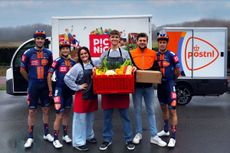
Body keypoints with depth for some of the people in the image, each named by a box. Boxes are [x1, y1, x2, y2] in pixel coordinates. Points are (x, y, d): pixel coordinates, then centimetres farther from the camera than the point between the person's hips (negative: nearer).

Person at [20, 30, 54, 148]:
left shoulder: (48, 53, 4)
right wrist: (31, 80, 8)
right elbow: (22, 70, 3)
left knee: (46, 110, 10)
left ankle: (46, 134, 24)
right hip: (33, 87, -2)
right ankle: (30, 137, 13)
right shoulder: (28, 53, -4)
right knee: (32, 111, 2)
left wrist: (47, 79, 10)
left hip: (45, 86, 3)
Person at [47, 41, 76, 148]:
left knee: (67, 113, 15)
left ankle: (65, 135, 29)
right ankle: (55, 139, 3)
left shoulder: (73, 62, 6)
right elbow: (49, 76, -8)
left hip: (69, 90, 5)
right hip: (59, 90, -5)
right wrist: (50, 90, -8)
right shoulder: (57, 61, -8)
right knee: (59, 115, -7)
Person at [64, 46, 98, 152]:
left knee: (90, 117, 17)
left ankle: (89, 136, 34)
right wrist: (78, 87, -14)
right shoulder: (77, 66, -8)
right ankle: (78, 142, 4)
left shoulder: (92, 65, 10)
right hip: (82, 95, -6)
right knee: (80, 119, -2)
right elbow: (67, 78, -15)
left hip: (92, 95, 6)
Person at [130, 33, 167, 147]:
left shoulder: (153, 54, 5)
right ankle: (138, 133, 22)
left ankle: (154, 136, 12)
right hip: (136, 86, -1)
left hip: (149, 86, 1)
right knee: (137, 110, 7)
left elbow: (156, 68, 8)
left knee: (151, 111, 6)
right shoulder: (131, 54, 0)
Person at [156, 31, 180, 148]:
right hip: (160, 84, 6)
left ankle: (173, 137, -1)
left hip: (170, 84, -6)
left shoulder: (171, 55, -11)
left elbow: (177, 71, -6)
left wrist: (171, 79, 5)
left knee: (172, 111, -6)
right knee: (163, 108, 19)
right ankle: (166, 130, 35)